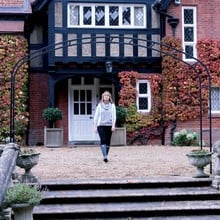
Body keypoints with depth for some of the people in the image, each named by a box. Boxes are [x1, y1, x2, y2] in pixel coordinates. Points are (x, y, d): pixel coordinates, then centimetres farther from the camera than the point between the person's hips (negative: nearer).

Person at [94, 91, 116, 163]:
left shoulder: (112, 105, 7)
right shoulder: (99, 105, 7)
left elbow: (114, 116, 2)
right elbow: (96, 116, 9)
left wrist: (113, 125, -10)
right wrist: (95, 126, 5)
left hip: (109, 125, 1)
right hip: (101, 125, -1)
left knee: (108, 141, 5)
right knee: (103, 140, -15)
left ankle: (106, 156, 16)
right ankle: (104, 156, -22)